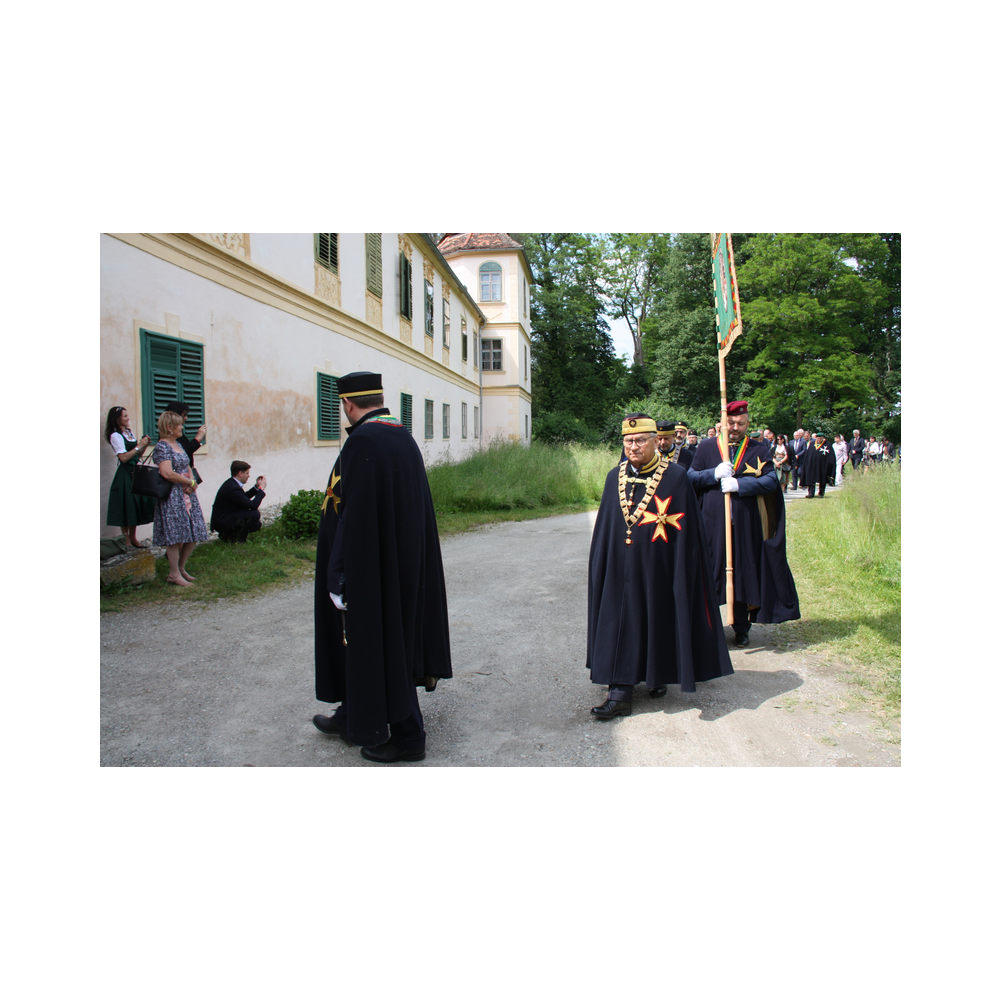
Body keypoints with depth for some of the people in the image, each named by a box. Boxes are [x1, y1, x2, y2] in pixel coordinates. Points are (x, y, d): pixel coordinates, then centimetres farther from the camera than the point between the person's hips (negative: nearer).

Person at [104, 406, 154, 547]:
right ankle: (126, 541, 5)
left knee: (136, 506, 9)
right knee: (126, 507, -3)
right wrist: (139, 446, -15)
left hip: (135, 473, 8)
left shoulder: (129, 432, 14)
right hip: (125, 475, -8)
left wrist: (144, 445, 2)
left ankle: (133, 538, 18)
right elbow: (123, 457, -16)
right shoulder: (115, 436, -9)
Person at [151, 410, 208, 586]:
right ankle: (174, 574, 5)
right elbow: (167, 473, -22)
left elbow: (187, 467, 19)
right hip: (172, 497, -9)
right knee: (175, 535, -5)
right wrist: (190, 482, -10)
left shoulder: (178, 445, 16)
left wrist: (192, 483, -2)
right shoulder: (162, 447, -12)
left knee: (194, 534, 8)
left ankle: (181, 568, 21)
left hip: (187, 495, 9)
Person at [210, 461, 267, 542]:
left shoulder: (232, 483, 6)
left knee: (256, 524, 16)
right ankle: (235, 538, -9)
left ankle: (228, 535, 14)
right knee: (255, 515, -25)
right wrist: (261, 488, -13)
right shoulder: (233, 488, -26)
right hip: (222, 523, -11)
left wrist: (256, 487, 11)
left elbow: (245, 497, 22)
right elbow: (253, 505, -25)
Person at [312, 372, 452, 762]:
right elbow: (415, 507, 11)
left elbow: (355, 516, -24)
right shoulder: (403, 437, 6)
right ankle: (353, 718, 38)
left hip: (370, 566, -9)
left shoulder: (362, 442, -20)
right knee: (363, 639, 21)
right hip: (402, 562, 9)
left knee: (378, 644, 5)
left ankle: (407, 736, 18)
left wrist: (339, 578, -17)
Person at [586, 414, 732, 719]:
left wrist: (681, 575, -11)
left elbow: (685, 532, -7)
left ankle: (659, 676, 35)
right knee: (620, 628, 2)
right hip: (620, 571, 3)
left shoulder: (675, 477, -7)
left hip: (658, 569, -3)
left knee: (658, 623, 12)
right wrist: (600, 565, 6)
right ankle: (620, 693, 5)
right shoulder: (615, 477, 6)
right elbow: (604, 527, 9)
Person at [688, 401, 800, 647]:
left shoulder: (759, 450, 7)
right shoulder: (706, 448, 8)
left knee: (743, 574, 5)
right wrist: (714, 474, -14)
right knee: (710, 573, 2)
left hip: (746, 525, 0)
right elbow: (690, 478, 3)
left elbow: (771, 480, -4)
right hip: (712, 524, 0)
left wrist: (739, 484, -17)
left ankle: (741, 628, 19)